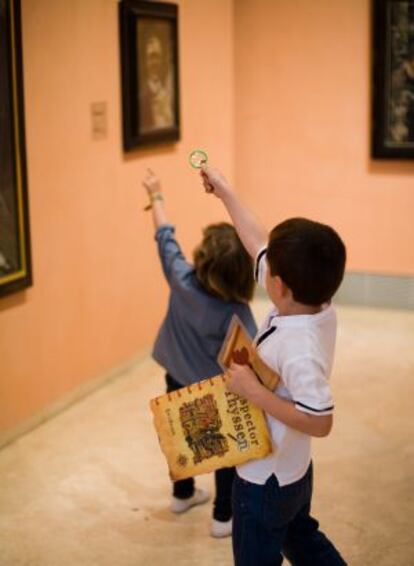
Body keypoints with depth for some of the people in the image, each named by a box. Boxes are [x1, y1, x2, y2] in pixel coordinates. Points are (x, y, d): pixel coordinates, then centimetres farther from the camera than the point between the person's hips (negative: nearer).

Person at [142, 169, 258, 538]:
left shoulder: (182, 278, -20)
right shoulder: (236, 312, -30)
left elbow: (166, 238, -5)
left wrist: (157, 197, 9)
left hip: (178, 381, 5)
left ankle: (183, 495, 47)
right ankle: (224, 517, 25)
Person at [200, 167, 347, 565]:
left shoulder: (298, 349, -36)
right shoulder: (316, 306, -12)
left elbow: (319, 423, -35)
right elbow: (259, 243, -1)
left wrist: (252, 390, -32)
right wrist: (224, 192, 6)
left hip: (265, 477, -8)